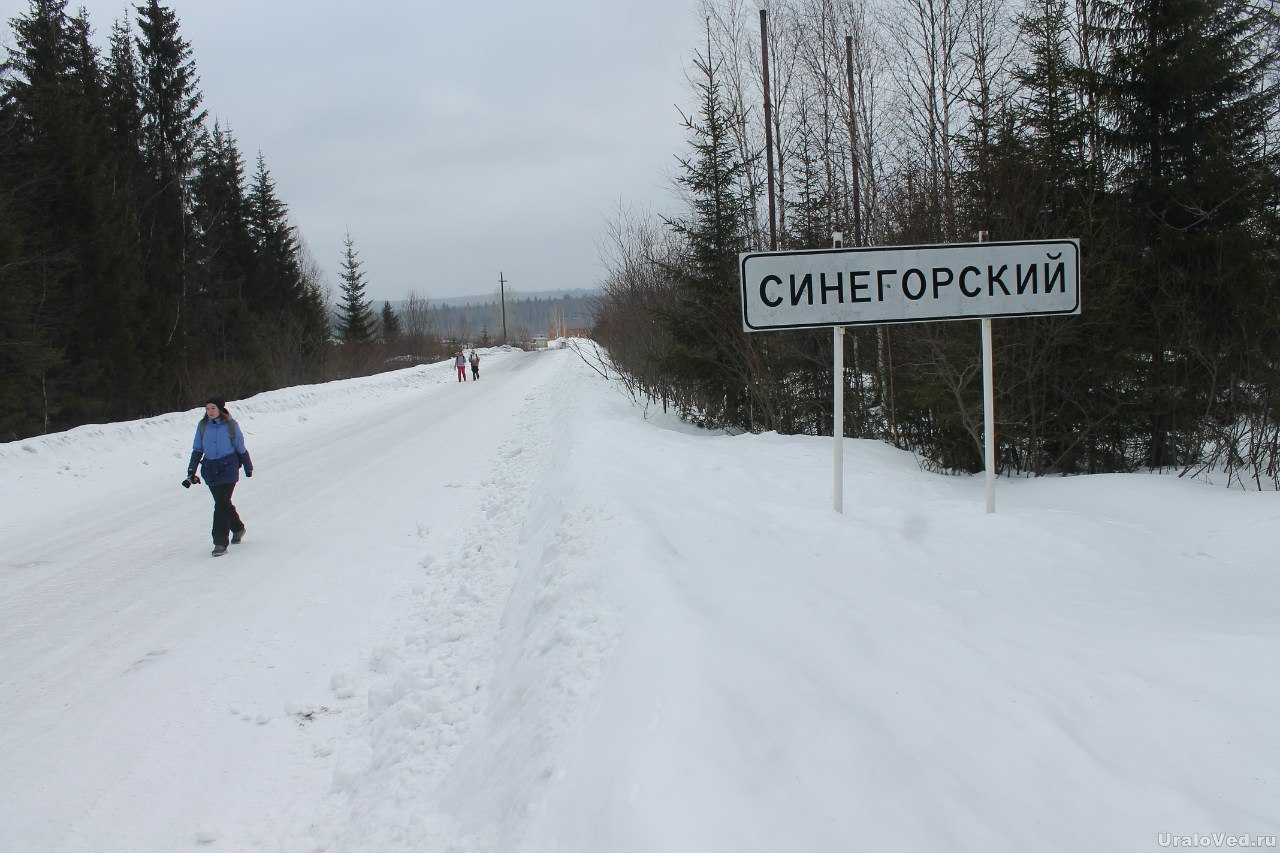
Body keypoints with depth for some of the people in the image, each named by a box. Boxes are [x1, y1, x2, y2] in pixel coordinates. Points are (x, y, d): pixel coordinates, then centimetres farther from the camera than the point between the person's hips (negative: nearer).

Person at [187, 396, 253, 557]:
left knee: (222, 503, -11)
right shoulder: (202, 426, 4)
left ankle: (220, 542, -9)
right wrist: (191, 470, 6)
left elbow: (241, 448, 5)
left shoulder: (231, 425, -4)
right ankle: (238, 528, 38)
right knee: (223, 502, 13)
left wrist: (248, 468, 13)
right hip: (210, 469, 4)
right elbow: (197, 450, 12)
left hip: (228, 467, -4)